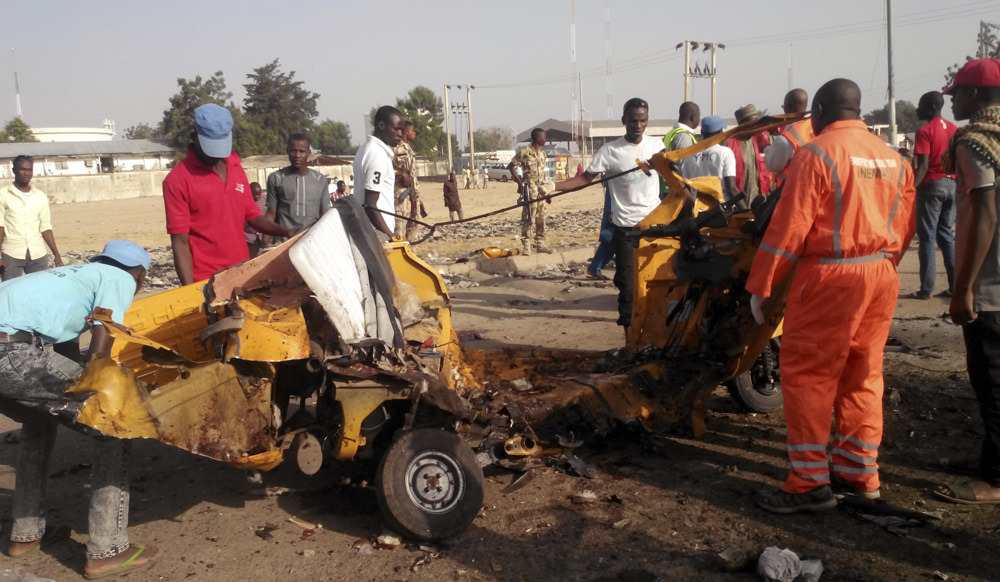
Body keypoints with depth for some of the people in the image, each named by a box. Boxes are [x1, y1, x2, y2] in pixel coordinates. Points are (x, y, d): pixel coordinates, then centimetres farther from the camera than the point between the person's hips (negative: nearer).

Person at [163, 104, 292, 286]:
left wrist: (284, 232, -6)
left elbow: (252, 216, 12)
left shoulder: (236, 169, 7)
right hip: (204, 282, -5)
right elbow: (180, 242, -10)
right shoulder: (177, 180, -9)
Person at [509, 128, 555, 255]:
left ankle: (540, 243, 18)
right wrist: (519, 182, -14)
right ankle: (526, 246, -7)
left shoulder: (542, 153, 14)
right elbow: (510, 166, -6)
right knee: (529, 217, -9)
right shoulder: (524, 152, -9)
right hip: (530, 189, -7)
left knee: (541, 217, 10)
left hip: (541, 189, 7)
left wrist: (548, 193, 17)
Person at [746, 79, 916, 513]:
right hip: (882, 276, 7)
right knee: (862, 375, 15)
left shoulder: (816, 155, -10)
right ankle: (860, 472, 23)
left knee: (807, 374, -1)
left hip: (830, 276, -7)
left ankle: (809, 482, 1)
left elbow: (789, 228, -13)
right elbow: (905, 228, 13)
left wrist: (760, 286, -8)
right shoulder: (893, 158, 11)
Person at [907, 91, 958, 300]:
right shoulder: (953, 129, 11)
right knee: (946, 235, 14)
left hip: (931, 186, -7)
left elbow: (922, 167, -19)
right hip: (952, 185, 7)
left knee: (927, 237, -2)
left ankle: (926, 289, -1)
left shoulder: (924, 132, -12)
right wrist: (956, 183, 20)